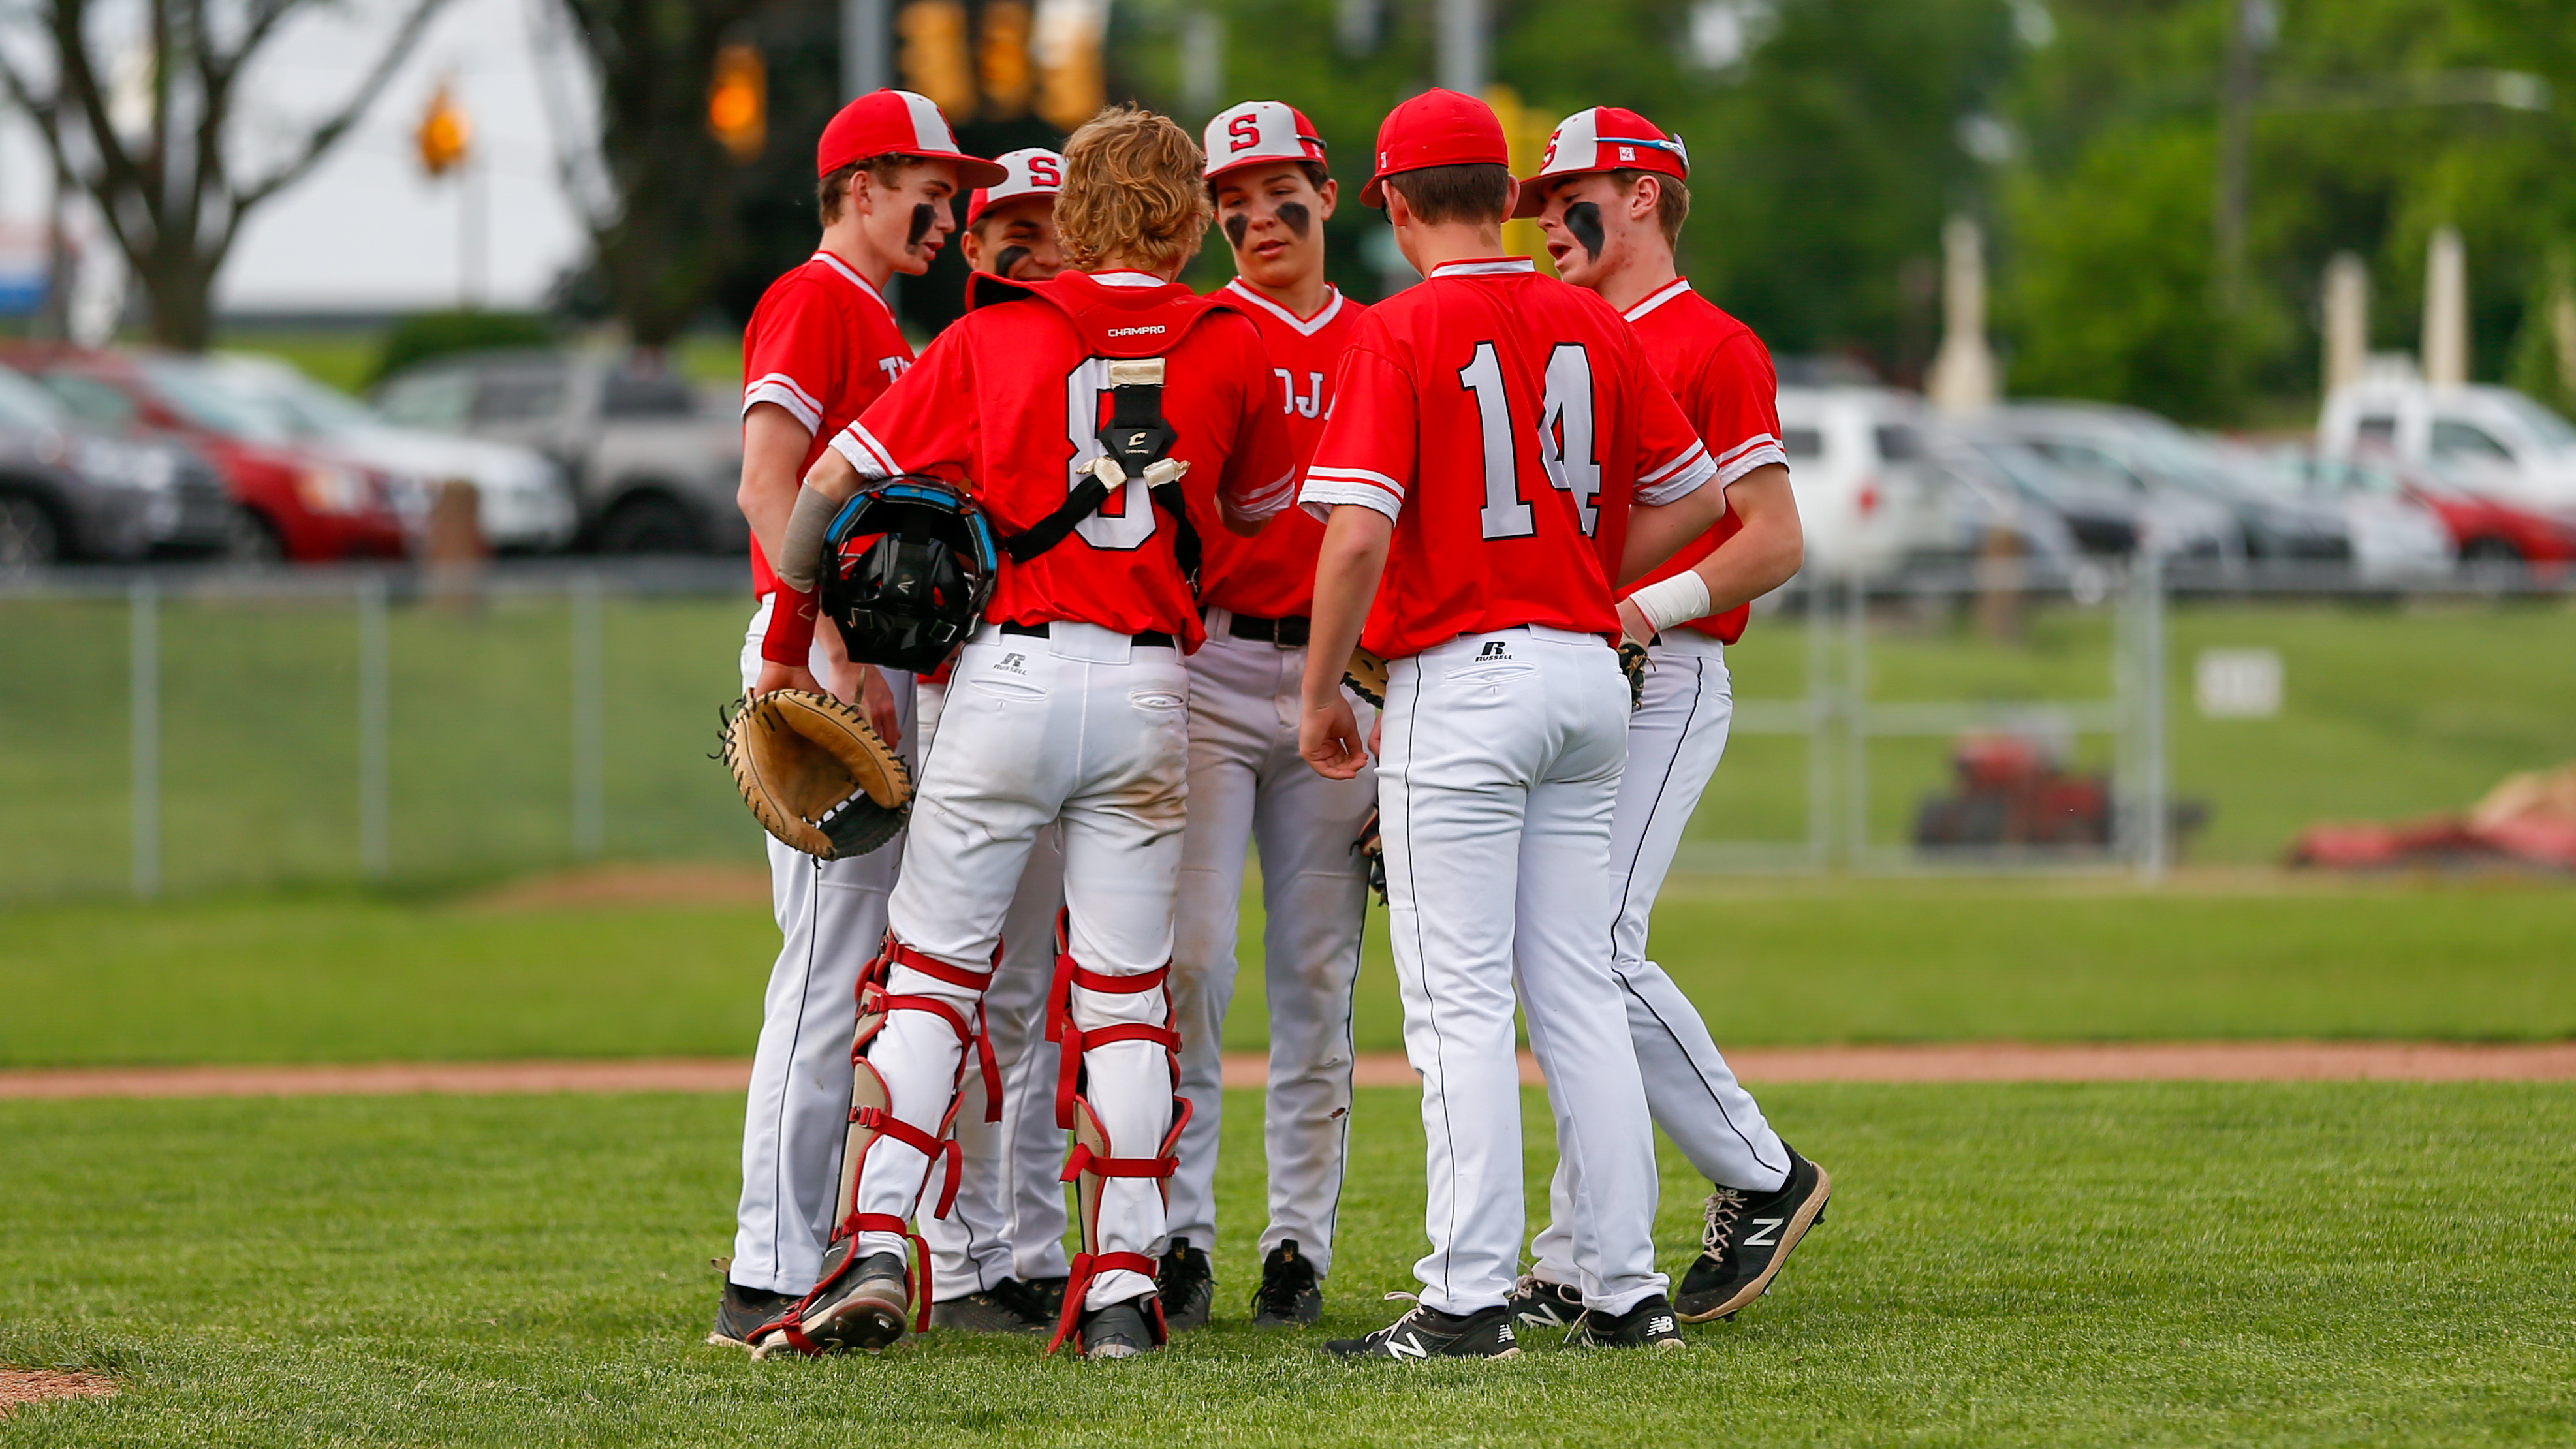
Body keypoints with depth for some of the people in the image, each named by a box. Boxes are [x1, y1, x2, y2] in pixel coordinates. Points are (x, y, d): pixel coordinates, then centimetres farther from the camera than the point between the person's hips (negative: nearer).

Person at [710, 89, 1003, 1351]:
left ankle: (823, 1260, 16)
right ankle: (770, 1281, -13)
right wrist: (841, 662, -25)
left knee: (865, 968, 12)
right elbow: (769, 489, -19)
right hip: (820, 661, -10)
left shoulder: (879, 324, 22)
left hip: (880, 667, 10)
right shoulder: (813, 303, -8)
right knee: (830, 967, -12)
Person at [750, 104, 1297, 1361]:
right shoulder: (1230, 348, 5)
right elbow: (1264, 513, 22)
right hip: (1148, 689, 1)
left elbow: (830, 480, 5)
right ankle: (1123, 1284, 2)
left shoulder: (995, 337, 4)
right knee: (1122, 989, 7)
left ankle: (874, 1251, -7)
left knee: (932, 966, 4)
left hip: (1012, 673, -1)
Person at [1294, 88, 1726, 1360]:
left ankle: (1469, 1299, -9)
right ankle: (1624, 1289, 9)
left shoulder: (1399, 335, -10)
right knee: (1578, 991, 10)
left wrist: (1321, 692, -8)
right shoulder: (1590, 326, 8)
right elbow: (1695, 498, 13)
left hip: (1457, 676, -6)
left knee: (1460, 1002, -5)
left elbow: (1358, 532, -18)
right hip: (1589, 674, 6)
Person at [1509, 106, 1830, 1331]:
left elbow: (1774, 543, -10)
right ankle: (1578, 1266, 6)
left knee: (1592, 951, -18)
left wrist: (1650, 607, -21)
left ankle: (1760, 1181, -4)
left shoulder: (1712, 348, -5)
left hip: (1661, 680, -8)